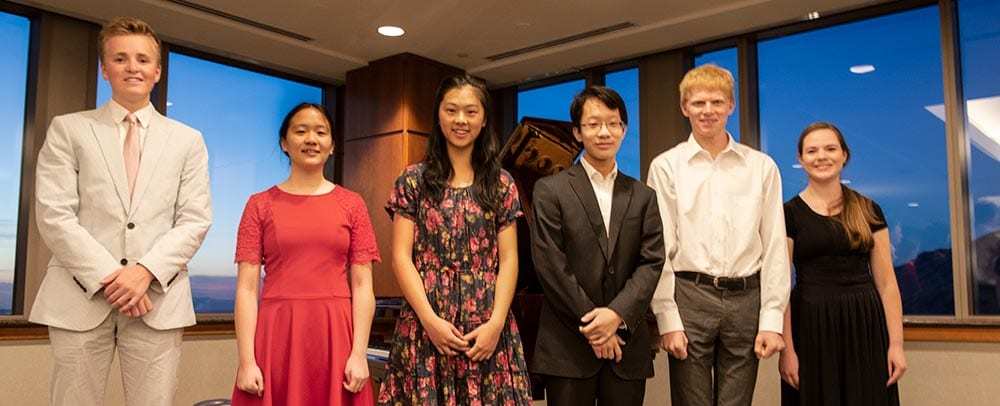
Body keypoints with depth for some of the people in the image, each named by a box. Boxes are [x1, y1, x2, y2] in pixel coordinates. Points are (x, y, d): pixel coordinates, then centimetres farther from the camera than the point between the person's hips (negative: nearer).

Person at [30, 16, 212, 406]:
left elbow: (195, 219, 5)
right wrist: (108, 276, -11)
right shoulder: (68, 129, 9)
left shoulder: (188, 140, 13)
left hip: (159, 299, 1)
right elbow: (53, 215, -1)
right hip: (80, 297, 0)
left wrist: (146, 270, -10)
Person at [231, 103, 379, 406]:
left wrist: (359, 353, -7)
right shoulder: (260, 205, 5)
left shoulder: (352, 204, 6)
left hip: (335, 336, 1)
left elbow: (362, 286, 2)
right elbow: (247, 288, 0)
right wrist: (246, 360, -8)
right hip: (275, 336, 0)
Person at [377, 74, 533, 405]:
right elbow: (401, 257, -2)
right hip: (426, 322, -1)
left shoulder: (501, 183, 7)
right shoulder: (413, 180, 4)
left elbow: (508, 259, 3)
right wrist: (430, 320, -12)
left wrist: (496, 322, -10)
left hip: (488, 325, 1)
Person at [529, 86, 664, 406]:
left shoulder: (643, 197, 11)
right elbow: (550, 264, -7)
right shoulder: (550, 190, 0)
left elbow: (651, 263, 2)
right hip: (568, 345, -3)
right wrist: (591, 324, -10)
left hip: (627, 345, 3)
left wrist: (618, 314, -13)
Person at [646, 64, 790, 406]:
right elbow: (660, 249, 1)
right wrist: (668, 320, -5)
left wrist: (772, 319, -1)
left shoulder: (762, 167, 7)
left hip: (746, 298, 2)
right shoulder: (665, 167, 3)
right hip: (689, 297, -1)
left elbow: (775, 247, 5)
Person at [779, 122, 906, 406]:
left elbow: (886, 281, 5)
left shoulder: (868, 211, 6)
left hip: (865, 326, 3)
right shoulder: (789, 213, -2)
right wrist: (787, 349, -11)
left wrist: (896, 343, -1)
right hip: (812, 328, -2)